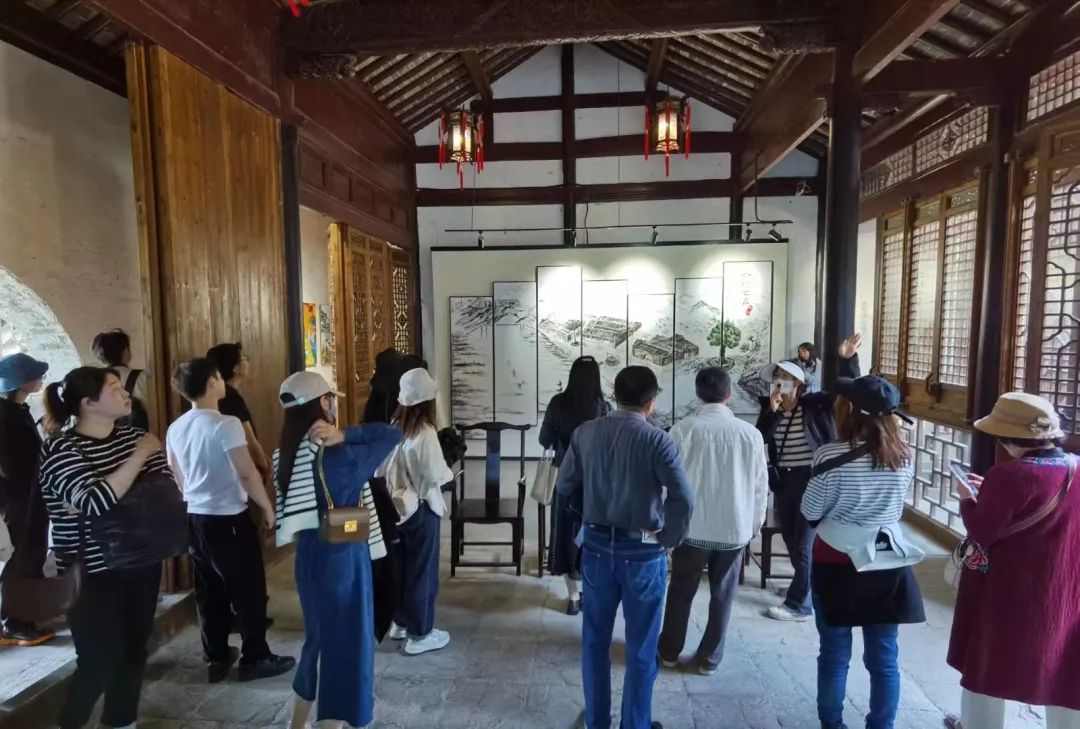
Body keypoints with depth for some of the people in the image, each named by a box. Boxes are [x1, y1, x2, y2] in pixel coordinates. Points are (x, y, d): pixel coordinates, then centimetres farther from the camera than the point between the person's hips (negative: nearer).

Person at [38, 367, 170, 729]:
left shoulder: (132, 435, 1)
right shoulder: (61, 448, -14)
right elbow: (95, 502, -29)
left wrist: (116, 502, -17)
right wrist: (139, 455, -25)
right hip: (98, 573, -5)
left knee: (133, 651, 18)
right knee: (99, 662, 4)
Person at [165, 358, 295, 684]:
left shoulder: (175, 429, 4)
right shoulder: (226, 424, -20)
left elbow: (177, 477, 15)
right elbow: (248, 475, -20)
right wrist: (267, 507, -7)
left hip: (194, 517, 8)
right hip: (229, 518, -7)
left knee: (209, 592, 17)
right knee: (249, 590, 7)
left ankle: (216, 658, 29)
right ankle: (255, 658, 19)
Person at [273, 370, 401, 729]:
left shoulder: (289, 455, -1)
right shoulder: (340, 458, -24)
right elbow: (392, 434, -19)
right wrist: (343, 435, -21)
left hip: (310, 555, 8)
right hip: (342, 559, -8)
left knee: (320, 638, 26)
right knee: (345, 644, 10)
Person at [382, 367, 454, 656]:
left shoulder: (393, 427, -2)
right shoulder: (425, 433, -21)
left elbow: (386, 467, 3)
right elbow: (436, 475, -20)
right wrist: (450, 472, 0)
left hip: (398, 505, 7)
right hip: (422, 508, -7)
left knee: (403, 566, 20)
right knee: (423, 569, 7)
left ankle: (401, 622, 36)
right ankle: (420, 634, 18)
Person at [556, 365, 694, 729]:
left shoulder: (585, 432, -4)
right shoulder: (657, 440, -15)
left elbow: (564, 487, 4)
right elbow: (683, 499, -24)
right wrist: (670, 539, -8)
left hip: (597, 546, 4)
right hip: (642, 552, -3)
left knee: (595, 641, 20)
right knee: (640, 650, 15)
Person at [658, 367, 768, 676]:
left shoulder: (683, 429, -12)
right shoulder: (750, 433, -7)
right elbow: (760, 485, 1)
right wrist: (754, 523, 16)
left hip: (692, 526, -1)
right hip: (735, 528, 1)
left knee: (680, 591, 17)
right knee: (722, 596, 17)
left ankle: (669, 651, 32)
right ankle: (709, 658, 30)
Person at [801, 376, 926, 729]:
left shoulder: (831, 456, -19)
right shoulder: (905, 455, -4)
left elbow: (810, 513, -9)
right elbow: (895, 503, 11)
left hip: (837, 563, -3)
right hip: (888, 563, 4)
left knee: (834, 656, 12)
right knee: (884, 657, 15)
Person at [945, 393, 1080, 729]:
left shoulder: (1009, 474, -25)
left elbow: (981, 534, -19)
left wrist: (967, 498, -3)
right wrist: (991, 493, 12)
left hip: (1008, 592, -5)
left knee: (989, 662, 16)